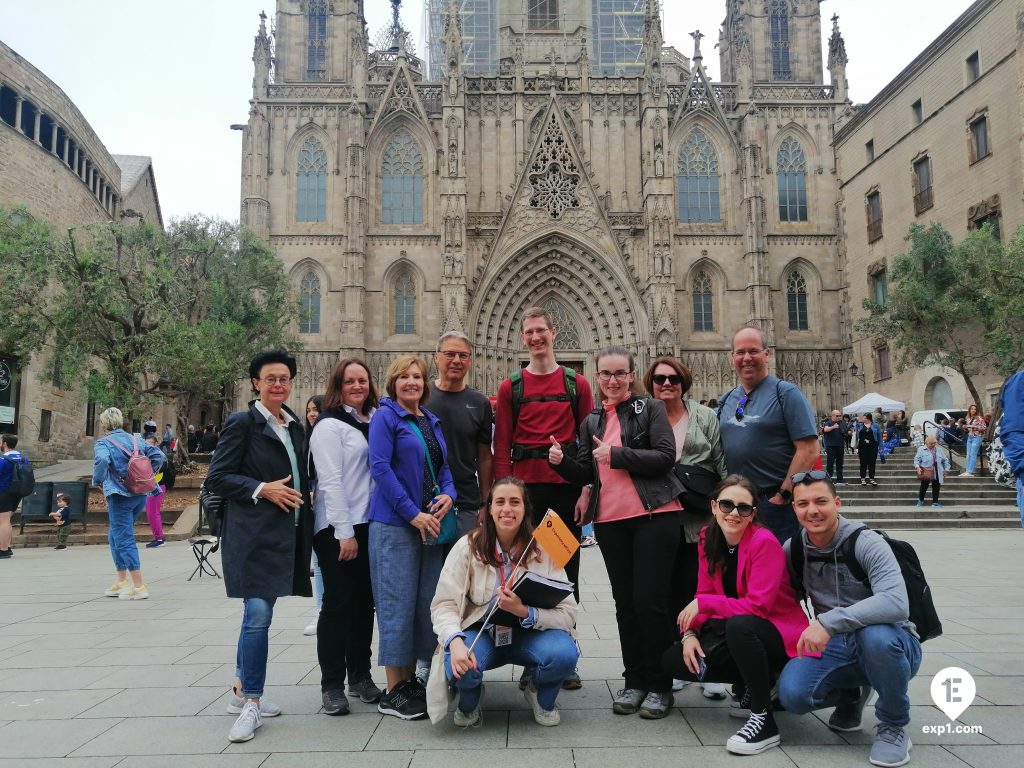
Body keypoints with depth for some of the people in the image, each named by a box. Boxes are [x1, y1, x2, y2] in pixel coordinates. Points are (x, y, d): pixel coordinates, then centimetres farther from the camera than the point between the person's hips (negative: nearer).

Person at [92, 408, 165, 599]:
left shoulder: (103, 443, -7)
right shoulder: (136, 440, 10)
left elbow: (102, 460, -27)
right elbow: (158, 456, 3)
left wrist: (97, 481, -11)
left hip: (120, 496, -7)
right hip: (140, 495, 7)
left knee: (124, 540, -1)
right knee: (115, 535, 22)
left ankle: (139, 586, -3)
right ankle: (122, 580, 26)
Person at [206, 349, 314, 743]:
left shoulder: (295, 426, 13)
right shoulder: (241, 423, -7)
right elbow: (217, 477, -10)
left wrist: (300, 496, 9)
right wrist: (262, 489, -18)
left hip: (285, 532, 7)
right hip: (252, 533, -7)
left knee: (257, 614, 16)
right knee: (258, 615, -9)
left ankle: (243, 691, 28)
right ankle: (251, 704, 3)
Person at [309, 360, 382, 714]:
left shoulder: (373, 421, 13)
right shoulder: (330, 425, -7)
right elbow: (330, 481, -13)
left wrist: (361, 528, 10)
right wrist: (344, 532, -16)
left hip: (368, 524, 6)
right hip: (337, 527, -6)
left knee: (364, 600, 10)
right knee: (338, 601, 0)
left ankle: (360, 675, 22)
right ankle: (331, 684, 10)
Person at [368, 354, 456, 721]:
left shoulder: (431, 421, 16)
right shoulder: (385, 416, -4)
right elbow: (380, 468, -13)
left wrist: (448, 494, -4)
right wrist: (413, 513, -17)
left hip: (431, 522, 7)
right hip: (395, 524, -7)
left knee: (426, 602, 10)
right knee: (398, 603, -3)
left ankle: (410, 679, 22)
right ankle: (393, 692, 7)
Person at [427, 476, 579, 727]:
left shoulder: (542, 549, -10)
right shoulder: (469, 547, -10)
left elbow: (567, 613, -16)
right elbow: (444, 605, -15)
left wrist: (524, 612, -33)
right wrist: (456, 642, -35)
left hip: (527, 635, 1)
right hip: (480, 633, 0)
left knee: (564, 653, -31)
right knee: (460, 667, -34)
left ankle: (541, 696, 8)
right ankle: (469, 702, 8)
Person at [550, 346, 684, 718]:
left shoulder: (650, 408, 0)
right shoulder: (592, 422, 15)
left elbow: (665, 457, -11)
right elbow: (586, 474, 14)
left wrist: (616, 455, -15)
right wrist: (562, 461, -5)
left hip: (654, 515, -5)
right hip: (610, 520, 5)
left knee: (650, 600, -4)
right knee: (625, 602, 12)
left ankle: (660, 685, 12)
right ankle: (635, 680, 24)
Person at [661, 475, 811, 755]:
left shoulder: (764, 542, -22)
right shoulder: (708, 539, -3)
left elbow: (757, 606, -26)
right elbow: (704, 596, 1)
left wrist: (702, 604, -23)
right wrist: (690, 633, -15)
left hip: (779, 635, -7)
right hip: (735, 636, 7)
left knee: (738, 625, -38)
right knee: (673, 660, -7)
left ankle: (764, 720, -19)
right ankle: (754, 686, 10)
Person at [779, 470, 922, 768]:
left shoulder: (866, 543, -19)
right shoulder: (794, 549, -3)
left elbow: (896, 603, -35)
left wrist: (828, 621, -41)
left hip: (890, 646, -3)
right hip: (837, 648, 4)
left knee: (875, 634, -39)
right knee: (792, 693, -24)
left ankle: (894, 726, -9)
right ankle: (851, 696, 13)